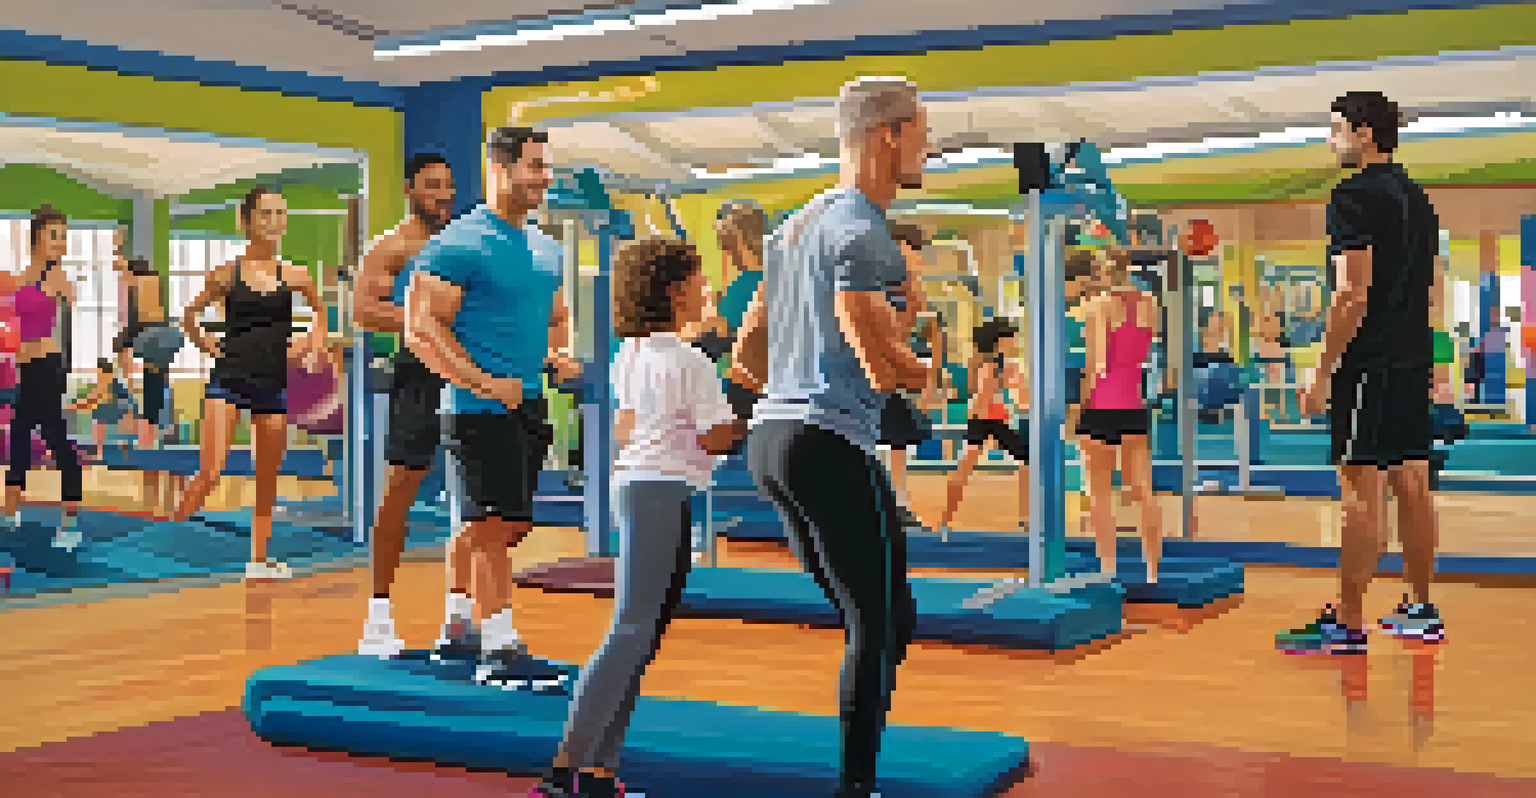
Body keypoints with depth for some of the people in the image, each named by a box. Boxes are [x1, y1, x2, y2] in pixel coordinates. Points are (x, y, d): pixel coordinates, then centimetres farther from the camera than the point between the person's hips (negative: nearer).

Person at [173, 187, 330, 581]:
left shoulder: (292, 275, 3)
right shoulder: (228, 273, -2)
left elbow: (320, 312, 22)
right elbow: (190, 315, 11)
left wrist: (308, 344, 7)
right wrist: (209, 347, 0)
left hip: (273, 385, 3)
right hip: (229, 381, -3)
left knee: (267, 481, 9)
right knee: (210, 473, -14)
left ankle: (259, 558, 19)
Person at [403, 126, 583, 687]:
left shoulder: (544, 248, 15)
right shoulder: (459, 245, -11)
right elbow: (423, 330, -15)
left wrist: (560, 356, 5)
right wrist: (485, 383, -21)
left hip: (527, 406, 9)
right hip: (480, 409, -9)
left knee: (508, 525, 14)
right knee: (495, 525, -8)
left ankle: (457, 629, 28)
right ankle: (500, 651, -3)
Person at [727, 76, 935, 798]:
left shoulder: (795, 227, 19)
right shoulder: (862, 234, -11)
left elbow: (744, 361, 21)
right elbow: (885, 368, -18)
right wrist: (930, 371, 3)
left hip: (769, 437, 10)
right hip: (830, 446, -10)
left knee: (869, 619, 16)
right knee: (885, 623, -3)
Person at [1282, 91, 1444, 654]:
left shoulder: (1355, 196, -12)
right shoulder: (1416, 196, 17)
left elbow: (1353, 294, -19)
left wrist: (1323, 371, -16)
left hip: (1368, 364, -9)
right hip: (1414, 359, 9)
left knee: (1361, 491, -8)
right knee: (1412, 484, 12)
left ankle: (1348, 624, -6)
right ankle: (1422, 612, 19)